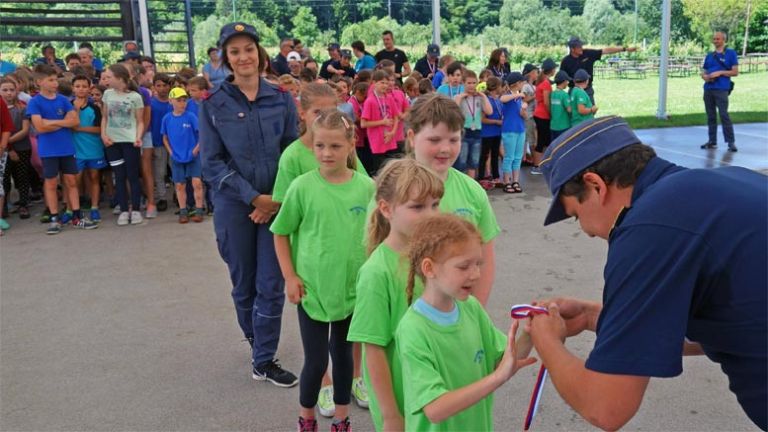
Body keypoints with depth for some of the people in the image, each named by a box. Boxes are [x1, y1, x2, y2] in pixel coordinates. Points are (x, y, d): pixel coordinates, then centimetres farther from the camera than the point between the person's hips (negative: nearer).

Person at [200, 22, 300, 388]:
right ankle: (256, 342, 35)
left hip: (276, 203, 1)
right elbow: (211, 162, -5)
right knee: (244, 283, 11)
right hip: (234, 205, 0)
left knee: (271, 284, 1)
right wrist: (253, 197, -14)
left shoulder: (281, 98, 1)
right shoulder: (213, 104, -3)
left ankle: (264, 360, 15)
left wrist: (276, 199, -8)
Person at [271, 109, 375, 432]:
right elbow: (281, 233, -1)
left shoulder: (366, 187, -7)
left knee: (343, 354, 17)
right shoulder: (302, 187, -11)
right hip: (312, 287, -1)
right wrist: (290, 277, -6)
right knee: (316, 360, 6)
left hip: (353, 287, 2)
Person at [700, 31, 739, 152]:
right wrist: (705, 77, -3)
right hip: (708, 89, 5)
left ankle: (731, 142, -9)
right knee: (710, 116, 8)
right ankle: (712, 141, 14)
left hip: (721, 89, -5)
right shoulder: (709, 55, 17)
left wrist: (720, 72, -12)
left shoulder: (731, 53, 4)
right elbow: (703, 72, 20)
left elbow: (735, 72, -1)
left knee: (724, 115, -12)